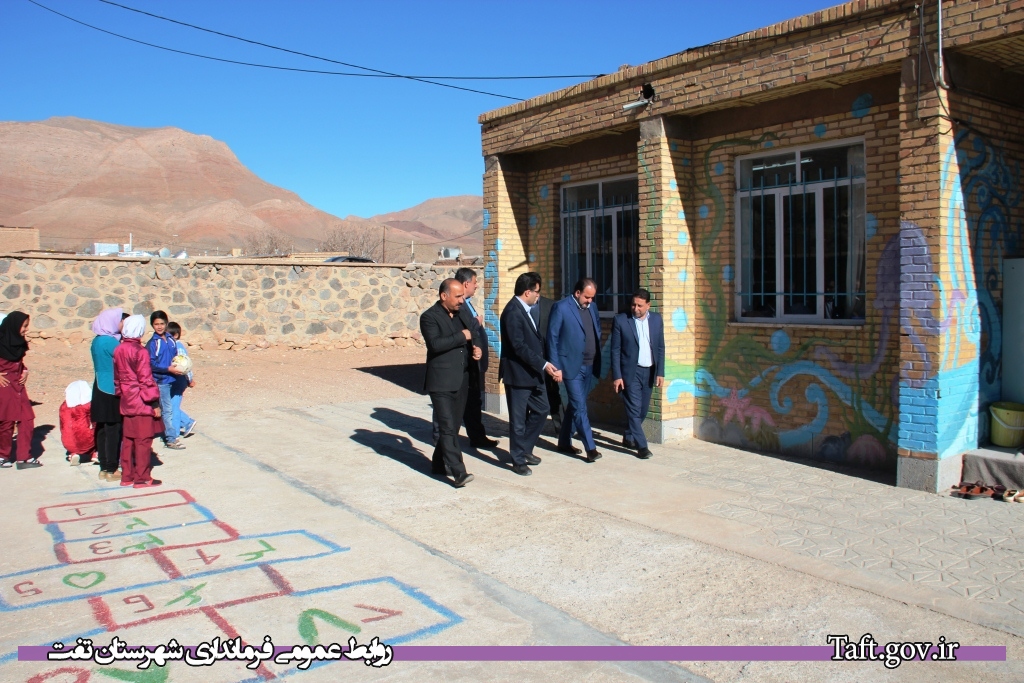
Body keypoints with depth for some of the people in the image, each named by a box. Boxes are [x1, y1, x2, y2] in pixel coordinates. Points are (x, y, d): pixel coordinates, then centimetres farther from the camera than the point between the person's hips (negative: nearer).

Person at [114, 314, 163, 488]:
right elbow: (146, 379, -17)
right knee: (143, 440, 0)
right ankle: (142, 478, 5)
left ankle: (127, 476, 21)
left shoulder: (119, 350, 5)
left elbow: (117, 377, 12)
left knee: (128, 439, 14)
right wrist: (154, 402, -12)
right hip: (141, 403, -7)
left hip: (126, 402, 7)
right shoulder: (140, 352, -17)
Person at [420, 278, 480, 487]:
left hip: (461, 381, 8)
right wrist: (462, 337, -17)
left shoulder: (460, 315, 15)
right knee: (448, 428, -9)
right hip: (441, 382, -8)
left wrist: (475, 348, 5)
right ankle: (458, 472, -11)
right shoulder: (429, 317, -9)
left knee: (453, 427, 13)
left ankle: (438, 464, 27)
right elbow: (435, 344, -24)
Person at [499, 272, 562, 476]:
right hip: (518, 373, -9)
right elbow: (519, 346, -23)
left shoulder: (531, 309, 10)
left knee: (541, 410, 16)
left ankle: (525, 449, 31)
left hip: (533, 372, 9)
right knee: (518, 419, 3)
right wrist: (543, 364, -22)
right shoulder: (513, 312, -19)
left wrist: (544, 364, 7)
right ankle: (518, 460, 16)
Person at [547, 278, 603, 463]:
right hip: (572, 366, -7)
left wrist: (597, 356, 11)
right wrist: (555, 367, -12)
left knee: (574, 406, 14)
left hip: (589, 366, 7)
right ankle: (590, 448, -4)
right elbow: (552, 337, -9)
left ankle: (565, 442, 26)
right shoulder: (561, 308, -10)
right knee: (580, 407, -7)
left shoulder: (592, 307, 10)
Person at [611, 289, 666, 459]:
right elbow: (615, 350, -6)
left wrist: (660, 372, 2)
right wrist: (617, 376, -10)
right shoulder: (621, 320, -7)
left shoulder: (656, 319, 4)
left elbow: (660, 348, 8)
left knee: (643, 410, 12)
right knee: (634, 409, -7)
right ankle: (641, 445, 0)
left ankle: (628, 437, 31)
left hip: (649, 372, 4)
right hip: (631, 372, -4)